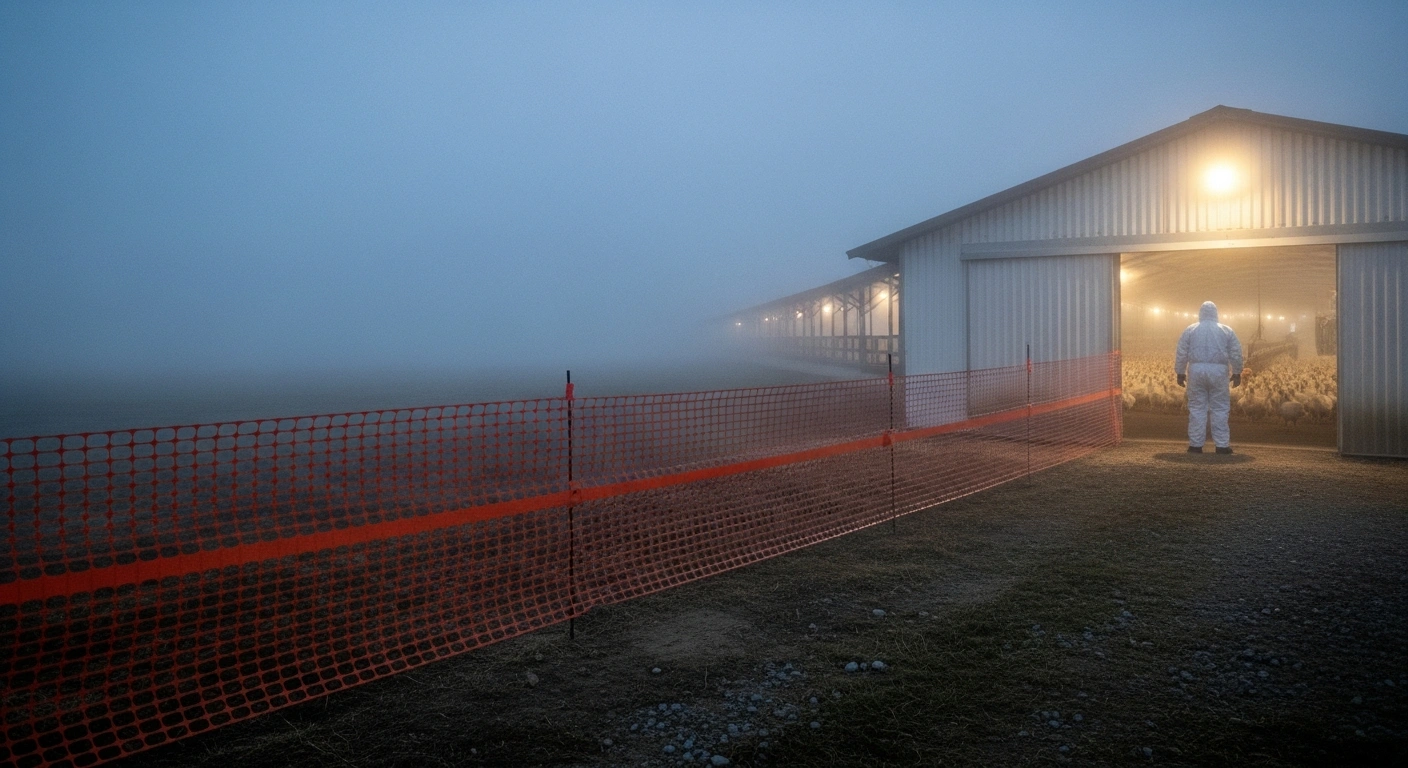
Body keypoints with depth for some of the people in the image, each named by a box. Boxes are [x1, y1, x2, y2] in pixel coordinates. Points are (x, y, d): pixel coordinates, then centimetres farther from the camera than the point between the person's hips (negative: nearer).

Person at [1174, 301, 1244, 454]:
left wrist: (1180, 373, 9)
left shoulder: (1190, 330, 5)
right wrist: (1237, 373, 14)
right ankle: (1222, 445, 2)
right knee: (1219, 409, 3)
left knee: (1197, 408, 3)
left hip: (1196, 371, 0)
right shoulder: (1226, 331, 7)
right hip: (1218, 372, 0)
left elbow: (1181, 354, 2)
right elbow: (1236, 354, 6)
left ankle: (1196, 444, 2)